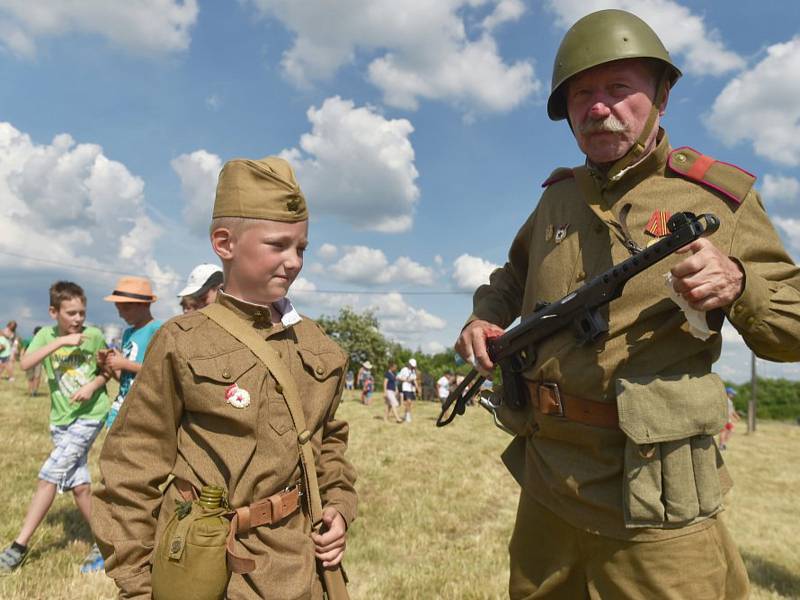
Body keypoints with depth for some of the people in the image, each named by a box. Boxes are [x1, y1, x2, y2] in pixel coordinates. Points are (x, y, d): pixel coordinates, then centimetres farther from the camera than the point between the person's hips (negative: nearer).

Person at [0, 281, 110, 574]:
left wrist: (92, 386, -15)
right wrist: (61, 341, -24)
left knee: (48, 476, -9)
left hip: (89, 415, -3)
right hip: (61, 419, 3)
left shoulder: (94, 336, -8)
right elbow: (25, 363, -18)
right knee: (79, 485, 6)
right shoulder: (46, 335, -2)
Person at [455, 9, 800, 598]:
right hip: (546, 483, 5)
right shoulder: (558, 197, 9)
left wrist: (738, 283, -21)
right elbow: (513, 277, 26)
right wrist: (484, 318, 6)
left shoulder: (718, 197, -4)